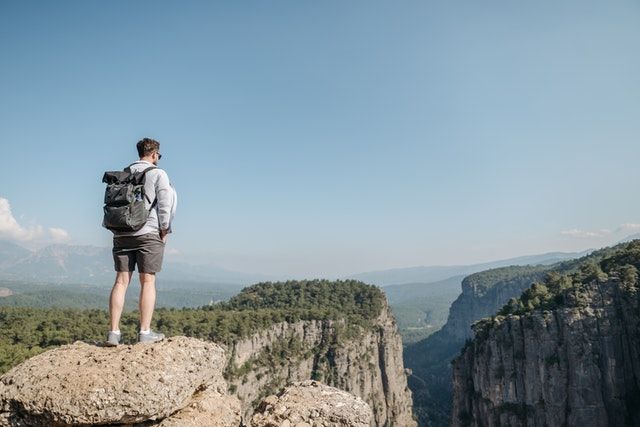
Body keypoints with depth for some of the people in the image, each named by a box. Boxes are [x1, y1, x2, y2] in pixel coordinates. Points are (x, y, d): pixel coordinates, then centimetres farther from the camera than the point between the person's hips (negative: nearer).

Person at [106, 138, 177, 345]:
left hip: (121, 233, 5)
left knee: (121, 281, 6)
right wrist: (164, 230, 0)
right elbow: (164, 204, -9)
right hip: (148, 233, -5)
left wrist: (116, 227, 18)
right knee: (148, 282, 0)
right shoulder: (158, 174, -2)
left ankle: (114, 332, 5)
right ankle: (145, 332, 2)